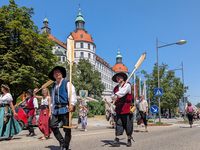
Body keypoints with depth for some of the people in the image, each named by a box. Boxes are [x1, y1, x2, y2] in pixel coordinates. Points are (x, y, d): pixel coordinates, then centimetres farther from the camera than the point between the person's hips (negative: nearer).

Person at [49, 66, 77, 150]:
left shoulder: (67, 83, 0)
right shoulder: (54, 85, 21)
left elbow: (72, 94, -10)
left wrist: (72, 104, -23)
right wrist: (52, 108, 24)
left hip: (65, 108, -6)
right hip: (56, 109, 6)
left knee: (67, 128, -2)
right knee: (53, 125, -1)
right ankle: (61, 142, 15)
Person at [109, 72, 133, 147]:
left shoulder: (127, 85, -2)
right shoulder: (115, 88, 17)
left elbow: (123, 91, -22)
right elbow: (112, 96, 8)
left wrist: (117, 95, -37)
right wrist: (114, 98, -15)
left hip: (126, 108, -5)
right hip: (119, 109, 5)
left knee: (128, 125, 1)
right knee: (118, 124, 0)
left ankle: (129, 141, 16)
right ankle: (117, 141, 0)